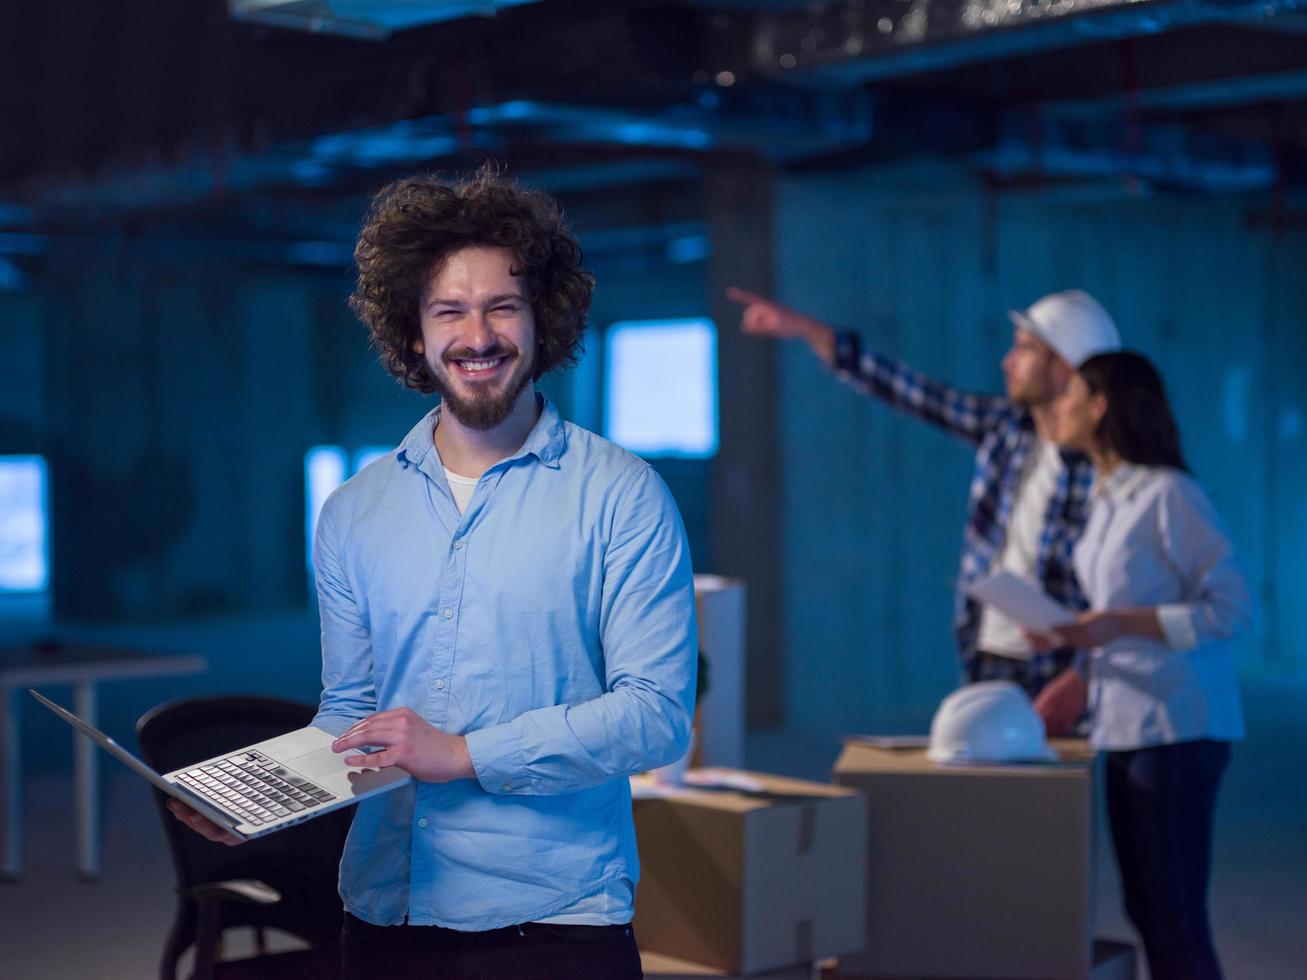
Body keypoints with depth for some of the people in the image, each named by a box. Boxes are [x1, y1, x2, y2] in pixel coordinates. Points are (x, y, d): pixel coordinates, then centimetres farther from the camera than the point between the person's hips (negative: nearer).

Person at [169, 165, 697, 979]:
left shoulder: (621, 497, -5)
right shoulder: (353, 515, 9)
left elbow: (657, 712, -12)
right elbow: (349, 713, 14)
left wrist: (467, 753, -18)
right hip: (384, 913, 4)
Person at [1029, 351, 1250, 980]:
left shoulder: (1168, 494, -13)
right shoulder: (1106, 499, 13)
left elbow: (1230, 607, -16)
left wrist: (1119, 624, -22)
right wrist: (1083, 676, 5)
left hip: (1177, 728, -9)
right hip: (1124, 726, 9)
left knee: (1174, 911, -6)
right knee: (1144, 907, 13)